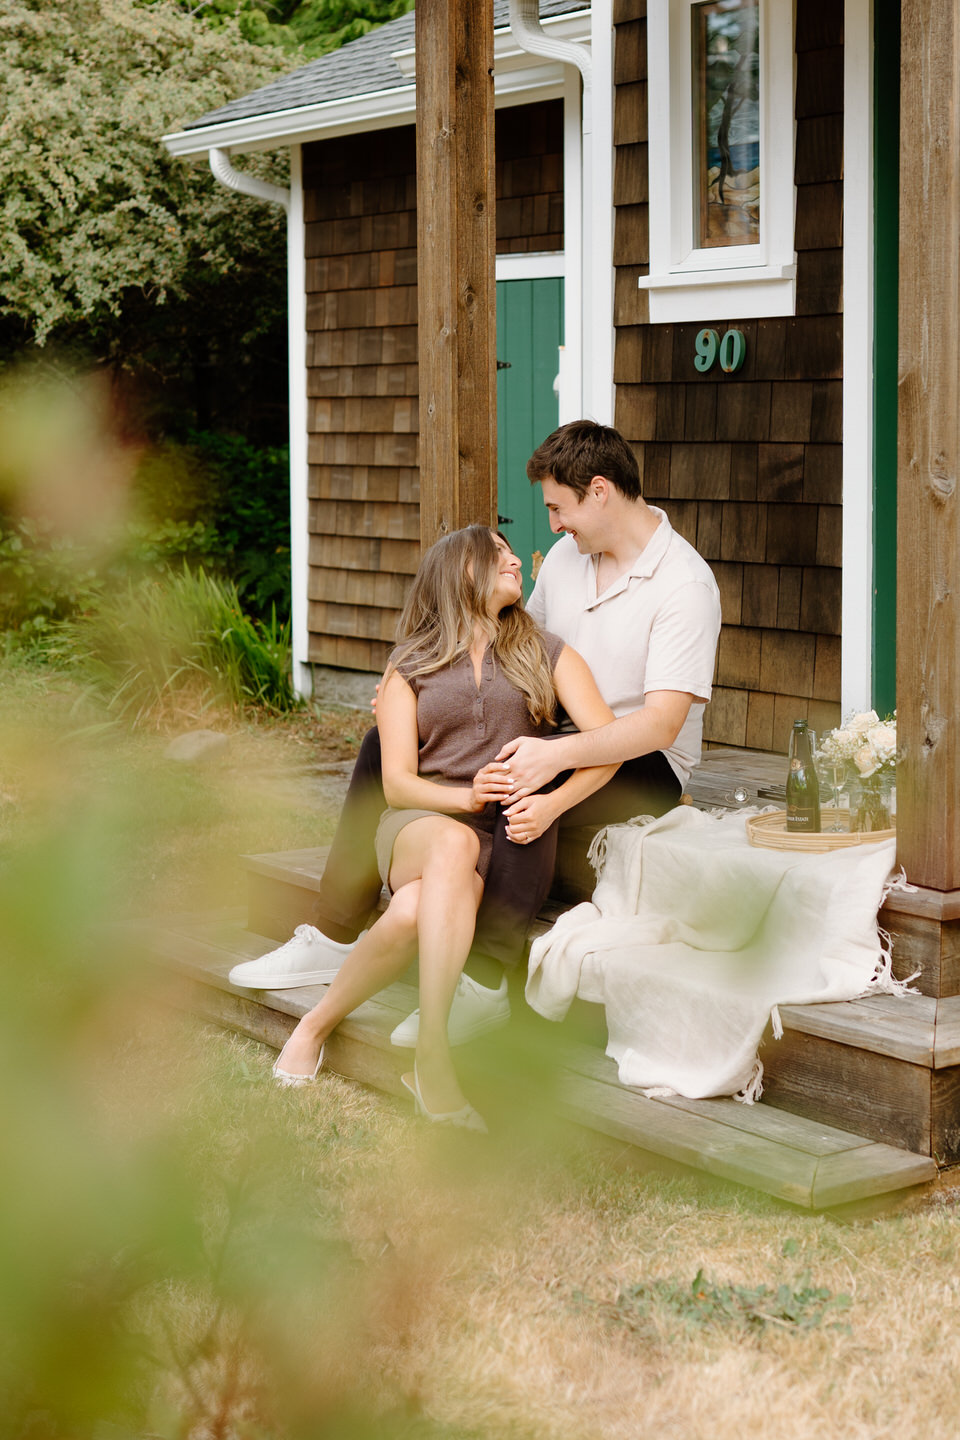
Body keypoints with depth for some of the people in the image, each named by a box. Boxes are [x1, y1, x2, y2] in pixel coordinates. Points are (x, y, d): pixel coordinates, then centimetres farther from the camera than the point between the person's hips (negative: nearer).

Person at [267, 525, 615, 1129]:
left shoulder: (543, 650, 16)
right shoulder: (411, 668, 16)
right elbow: (397, 781, 4)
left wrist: (551, 805, -17)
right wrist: (467, 797, -16)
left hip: (503, 837, 0)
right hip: (420, 824, 0)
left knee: (413, 913, -36)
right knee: (455, 844, -40)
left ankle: (319, 1023, -21)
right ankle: (433, 1054, -41)